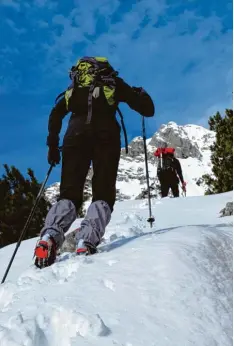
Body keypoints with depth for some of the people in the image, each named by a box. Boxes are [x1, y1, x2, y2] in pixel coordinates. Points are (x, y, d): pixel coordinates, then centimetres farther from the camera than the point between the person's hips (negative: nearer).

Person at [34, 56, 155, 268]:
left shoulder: (75, 89, 31)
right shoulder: (113, 83, 24)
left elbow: (56, 115, 18)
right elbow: (148, 109, 18)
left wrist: (53, 145, 19)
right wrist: (141, 94, 39)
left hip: (76, 133, 3)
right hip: (105, 134, -2)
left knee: (69, 194, 1)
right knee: (103, 194, -3)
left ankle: (50, 236, -27)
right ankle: (86, 242, -27)